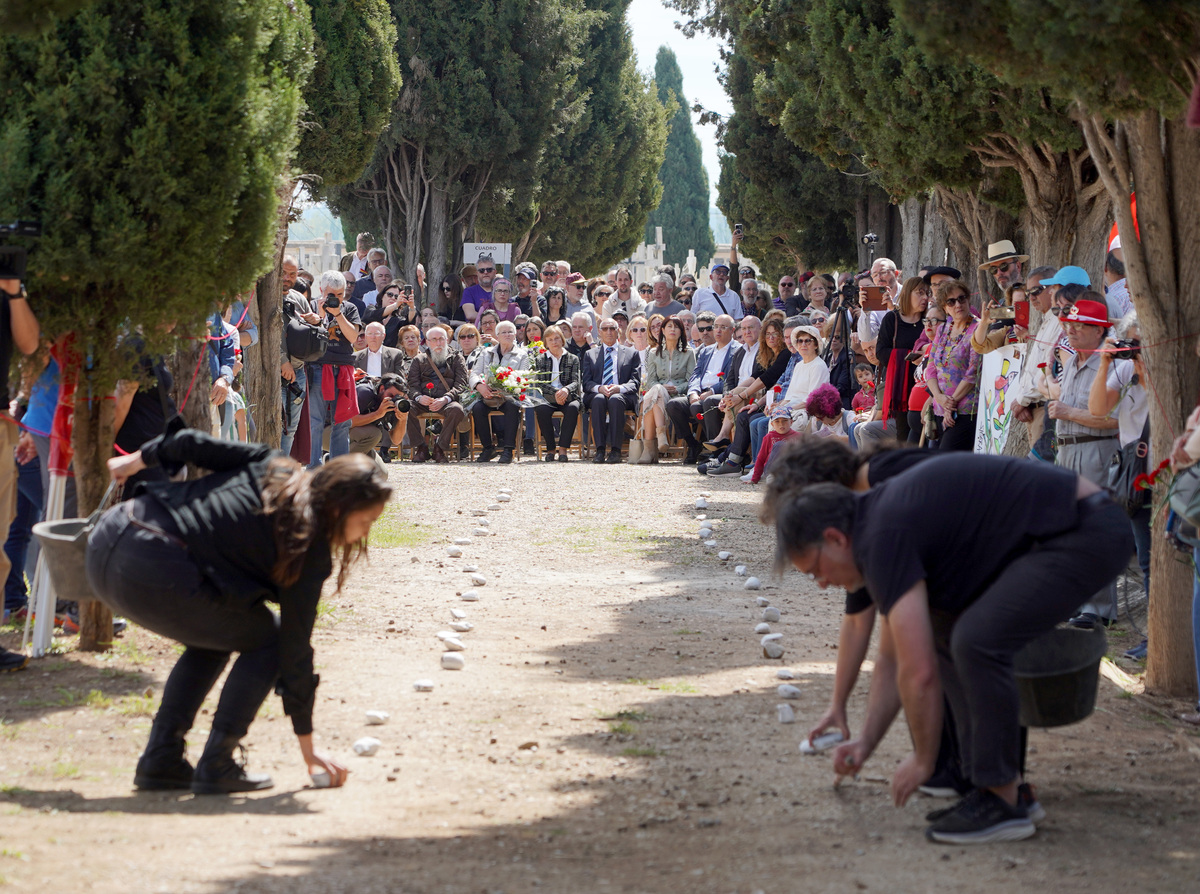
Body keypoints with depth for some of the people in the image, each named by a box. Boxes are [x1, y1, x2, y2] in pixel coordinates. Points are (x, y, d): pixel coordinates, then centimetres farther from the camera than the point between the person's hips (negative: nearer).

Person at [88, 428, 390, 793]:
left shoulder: (271, 467, 14)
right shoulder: (308, 551, -1)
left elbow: (189, 443, 12)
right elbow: (295, 646, 3)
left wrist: (139, 459, 33)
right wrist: (306, 745, 12)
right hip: (153, 576, -8)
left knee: (212, 636, 28)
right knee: (268, 639, 11)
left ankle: (161, 760, 19)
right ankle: (216, 767, 6)